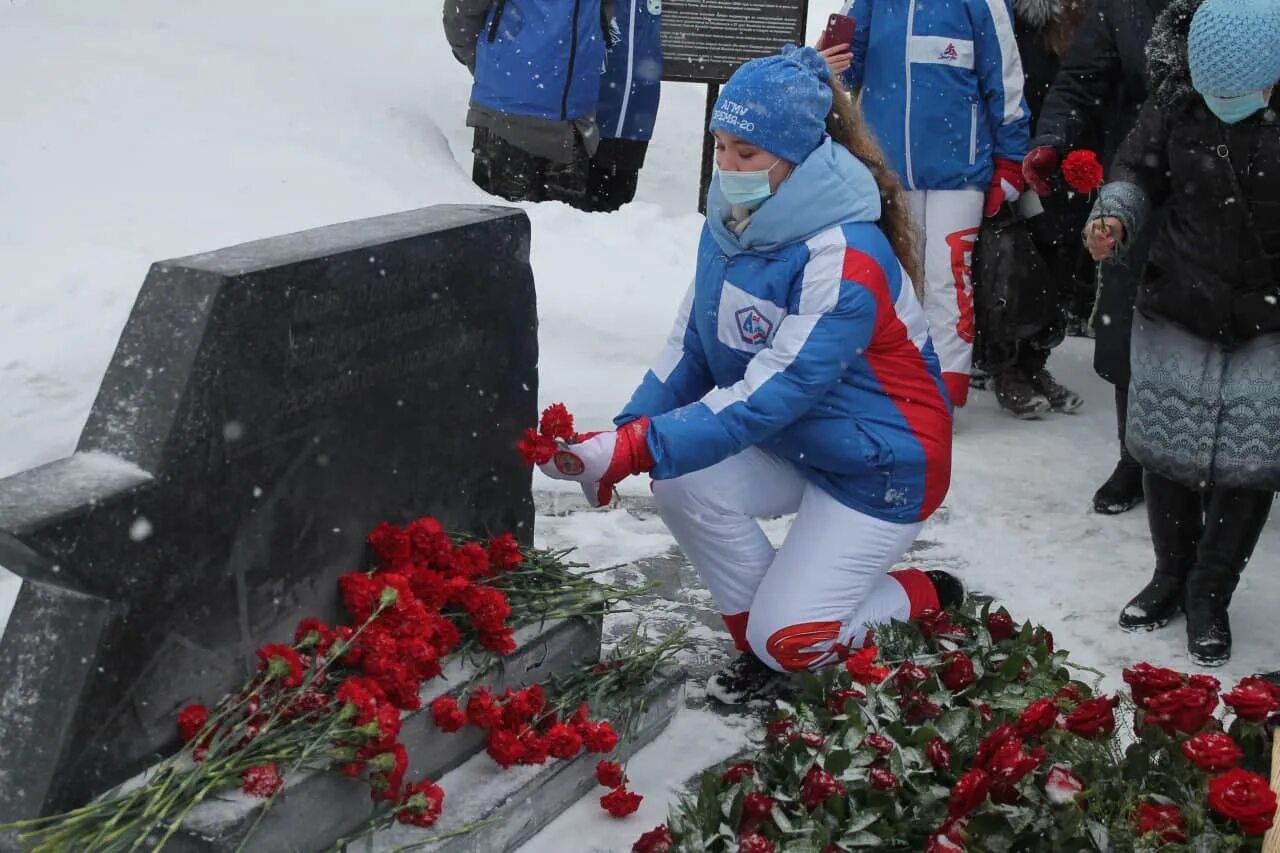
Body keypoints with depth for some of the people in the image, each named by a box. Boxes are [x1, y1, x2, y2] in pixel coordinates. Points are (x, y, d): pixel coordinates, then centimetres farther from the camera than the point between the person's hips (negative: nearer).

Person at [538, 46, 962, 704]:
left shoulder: (844, 259, -31)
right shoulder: (735, 220, -6)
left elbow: (768, 396, -36)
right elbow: (692, 345, -1)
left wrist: (635, 451, -40)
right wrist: (624, 434, -16)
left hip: (881, 463, -7)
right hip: (791, 442, 7)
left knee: (790, 640, -11)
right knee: (682, 481, -20)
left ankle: (928, 600, 18)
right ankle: (761, 632, 5)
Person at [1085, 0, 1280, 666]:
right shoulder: (1179, 93, -10)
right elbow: (1139, 167, 2)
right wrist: (1115, 214, -18)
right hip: (1177, 311, 2)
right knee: (1164, 449, 11)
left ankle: (1209, 597, 21)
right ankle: (1171, 575, 34)